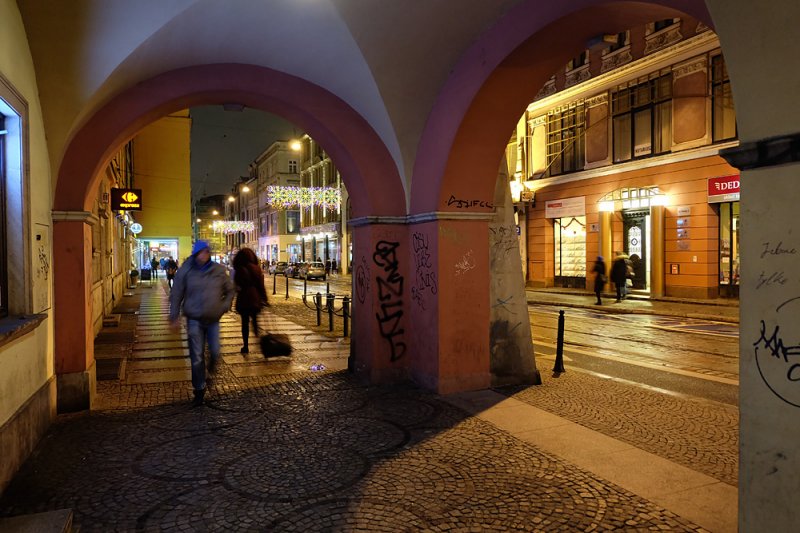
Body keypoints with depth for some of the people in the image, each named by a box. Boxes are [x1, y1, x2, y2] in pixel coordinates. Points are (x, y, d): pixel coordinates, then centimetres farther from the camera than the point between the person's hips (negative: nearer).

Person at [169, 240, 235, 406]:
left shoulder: (219, 270, -2)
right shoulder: (185, 271, -6)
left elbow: (230, 290, 12)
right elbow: (176, 295, 0)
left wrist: (225, 306, -1)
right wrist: (174, 317, 0)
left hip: (214, 319, 2)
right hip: (194, 319, -1)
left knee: (215, 351, 3)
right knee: (196, 357, 2)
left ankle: (212, 365, 40)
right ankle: (199, 389, 16)